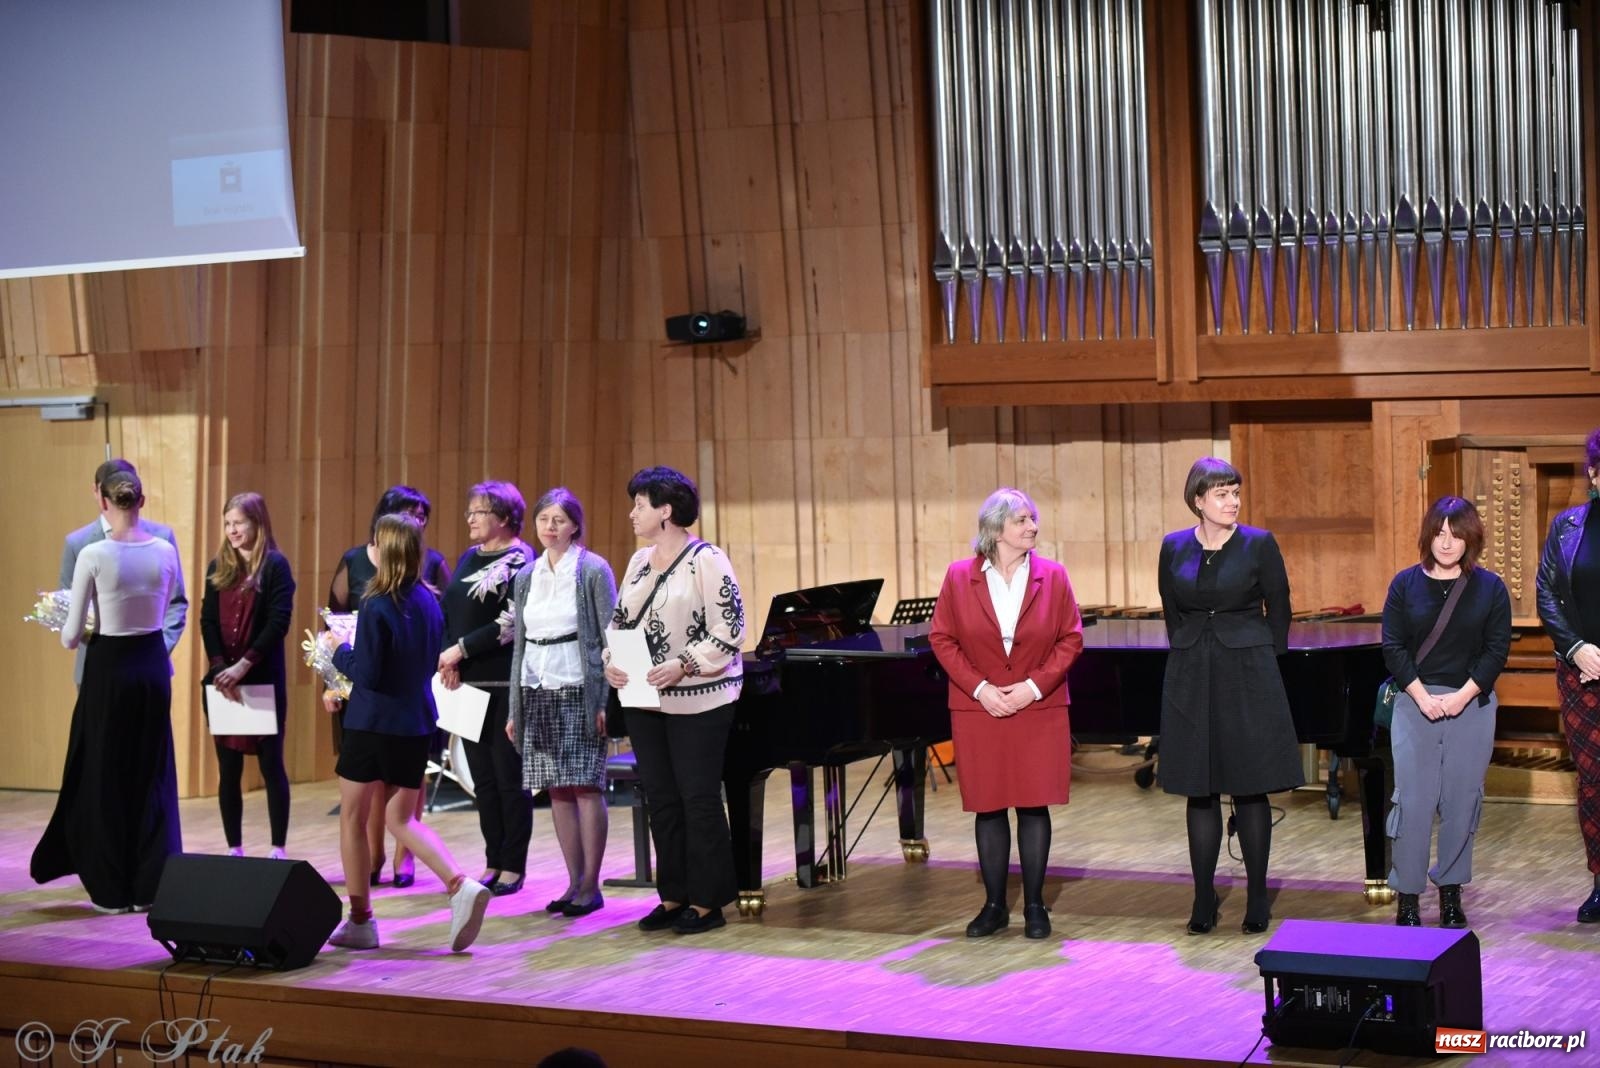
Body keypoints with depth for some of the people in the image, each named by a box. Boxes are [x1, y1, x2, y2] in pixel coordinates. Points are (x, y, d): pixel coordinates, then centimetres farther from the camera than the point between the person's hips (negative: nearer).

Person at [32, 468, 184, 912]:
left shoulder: (93, 555, -15)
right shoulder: (165, 551, -4)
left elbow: (71, 635, -9)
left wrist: (73, 634, 13)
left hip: (108, 667, -3)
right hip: (152, 664, 3)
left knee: (106, 775, 8)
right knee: (152, 775, 12)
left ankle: (113, 889, 13)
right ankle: (152, 885, 14)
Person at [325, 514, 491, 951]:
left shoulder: (377, 606, -17)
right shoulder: (428, 601, 4)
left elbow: (366, 673, -18)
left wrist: (338, 650, 1)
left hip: (372, 723, -6)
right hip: (416, 722, 6)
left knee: (352, 818, 10)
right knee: (402, 818, 14)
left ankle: (360, 920, 15)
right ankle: (461, 886, -7)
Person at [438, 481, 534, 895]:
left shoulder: (520, 561, -6)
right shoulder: (468, 558, 16)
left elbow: (511, 623, -15)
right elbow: (449, 612, 14)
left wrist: (461, 649, -14)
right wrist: (448, 659, -3)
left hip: (505, 685, -7)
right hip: (469, 683, 7)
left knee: (509, 776, -1)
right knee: (483, 777, 9)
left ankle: (513, 867, 5)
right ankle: (493, 863, 16)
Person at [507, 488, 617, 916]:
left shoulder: (593, 570, -3)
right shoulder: (526, 576, 12)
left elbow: (609, 636, -6)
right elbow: (520, 643, 16)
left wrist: (607, 700, -12)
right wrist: (515, 708, 13)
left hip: (579, 691, -5)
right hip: (537, 692, 5)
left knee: (585, 785, -4)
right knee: (557, 789, 6)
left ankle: (591, 885, 2)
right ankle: (574, 881, 13)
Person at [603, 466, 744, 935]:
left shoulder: (706, 560, -11)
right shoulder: (639, 562, 12)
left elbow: (730, 628, -15)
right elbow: (619, 621, 16)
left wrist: (682, 666, -22)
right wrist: (611, 661, -3)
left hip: (697, 700, -7)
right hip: (645, 702, 7)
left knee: (699, 799, -2)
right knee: (661, 799, 10)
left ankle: (706, 902, 7)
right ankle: (673, 896, 19)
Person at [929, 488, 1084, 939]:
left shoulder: (1053, 576, 0)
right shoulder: (959, 577, -1)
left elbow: (1071, 639, 1)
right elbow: (942, 638, 0)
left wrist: (1034, 685, -10)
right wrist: (979, 688, -9)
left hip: (1039, 711, 0)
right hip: (979, 711, 0)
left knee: (1034, 805, 2)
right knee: (988, 808, 4)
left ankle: (1034, 906, 12)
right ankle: (994, 905, 15)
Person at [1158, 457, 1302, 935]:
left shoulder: (1259, 544, -4)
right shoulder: (1174, 548, 4)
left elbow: (1278, 610, 3)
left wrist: (1263, 668, 6)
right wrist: (1189, 660, 13)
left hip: (1248, 677, -3)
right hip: (1191, 680, 3)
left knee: (1250, 788, 2)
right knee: (1199, 790, 5)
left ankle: (1257, 897, 11)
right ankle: (1204, 900, 11)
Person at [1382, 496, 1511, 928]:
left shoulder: (1490, 588, 2)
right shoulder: (1405, 584, 3)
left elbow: (1497, 649, -1)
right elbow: (1393, 648, -1)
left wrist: (1463, 695, -12)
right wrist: (1422, 696, -11)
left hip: (1471, 705, 1)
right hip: (1415, 702, 0)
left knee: (1462, 799, 4)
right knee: (1413, 798, -4)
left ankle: (1451, 891, 16)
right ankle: (1407, 896, 2)